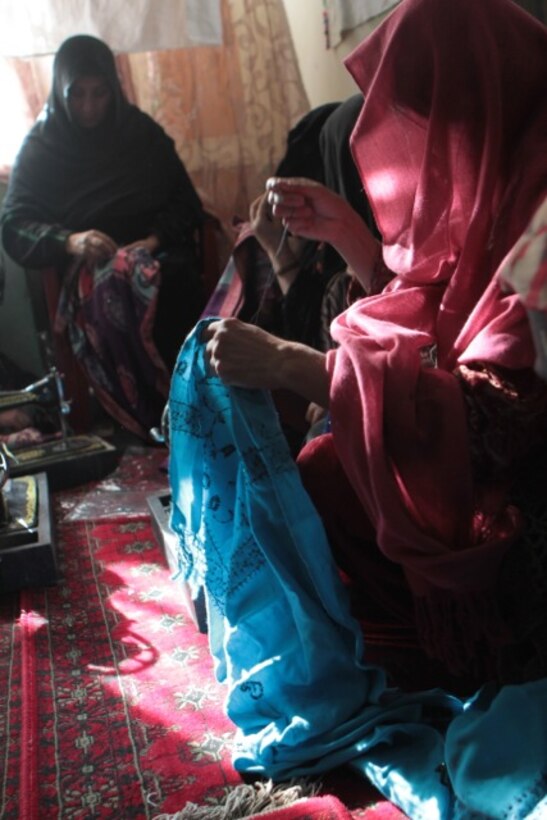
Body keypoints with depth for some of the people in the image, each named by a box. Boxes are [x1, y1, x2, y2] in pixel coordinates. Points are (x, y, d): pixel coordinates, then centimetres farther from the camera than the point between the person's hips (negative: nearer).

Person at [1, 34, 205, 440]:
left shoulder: (142, 131, 13)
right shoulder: (41, 146, 8)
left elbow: (186, 203, 11)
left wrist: (156, 239, -11)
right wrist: (69, 241, -21)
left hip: (157, 252, 1)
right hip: (90, 265, -1)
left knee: (169, 281, -37)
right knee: (112, 290, -38)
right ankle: (157, 424, -34)